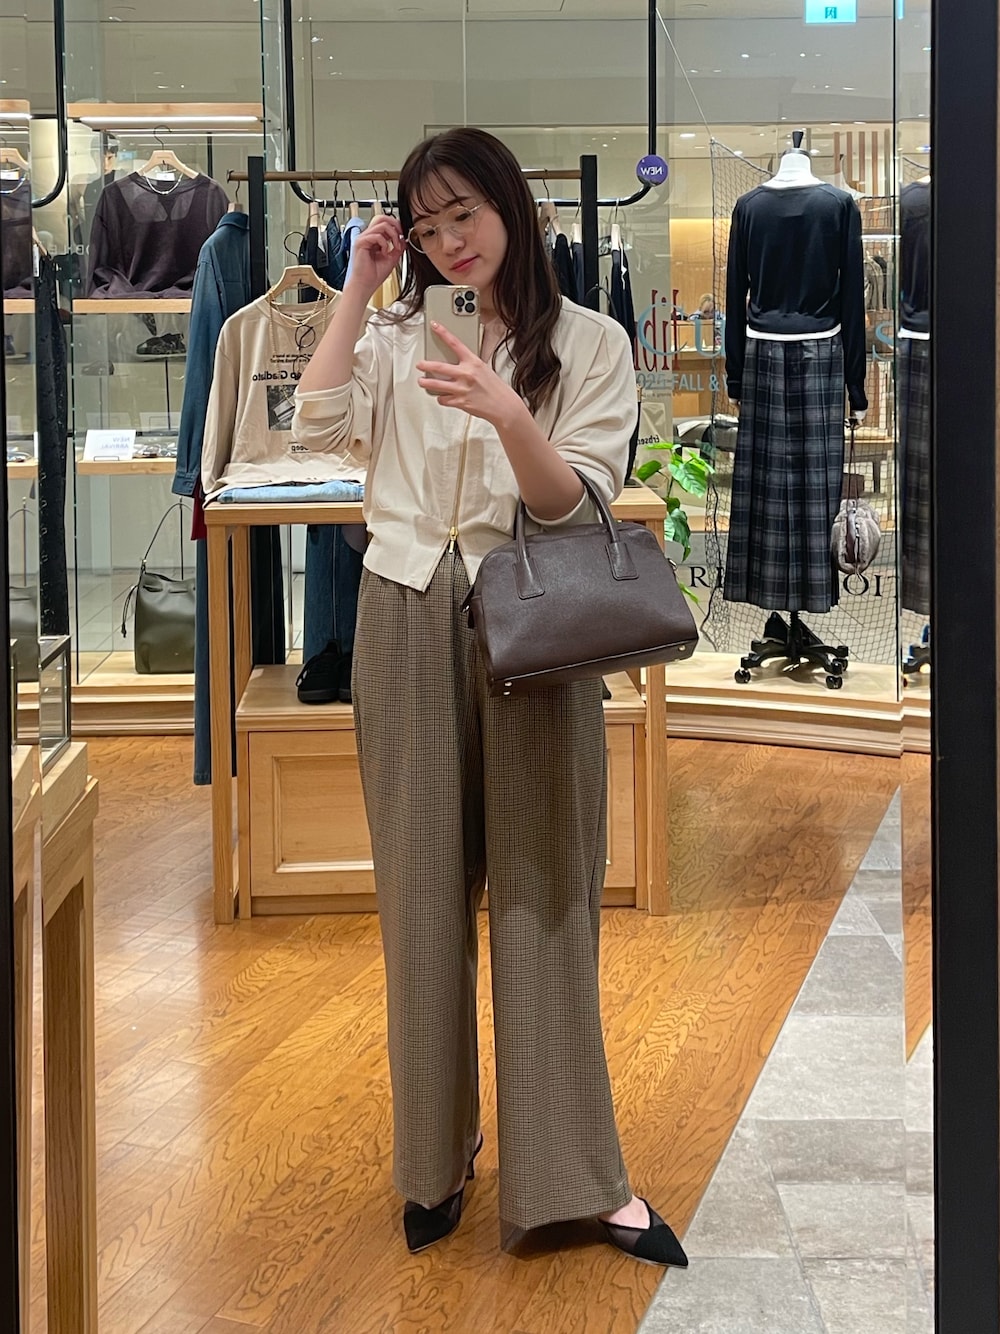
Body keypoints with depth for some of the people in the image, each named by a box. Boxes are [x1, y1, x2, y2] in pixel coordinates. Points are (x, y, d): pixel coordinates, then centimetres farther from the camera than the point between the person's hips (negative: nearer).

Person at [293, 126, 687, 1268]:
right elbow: (318, 425, -6)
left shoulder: (589, 344, 1)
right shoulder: (397, 335, 11)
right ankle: (436, 1156, 17)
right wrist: (358, 286, -2)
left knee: (540, 891, -1)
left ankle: (571, 1173, 6)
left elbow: (575, 509, -8)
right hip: (407, 626, 3)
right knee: (422, 892, 6)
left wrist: (507, 417, -26)